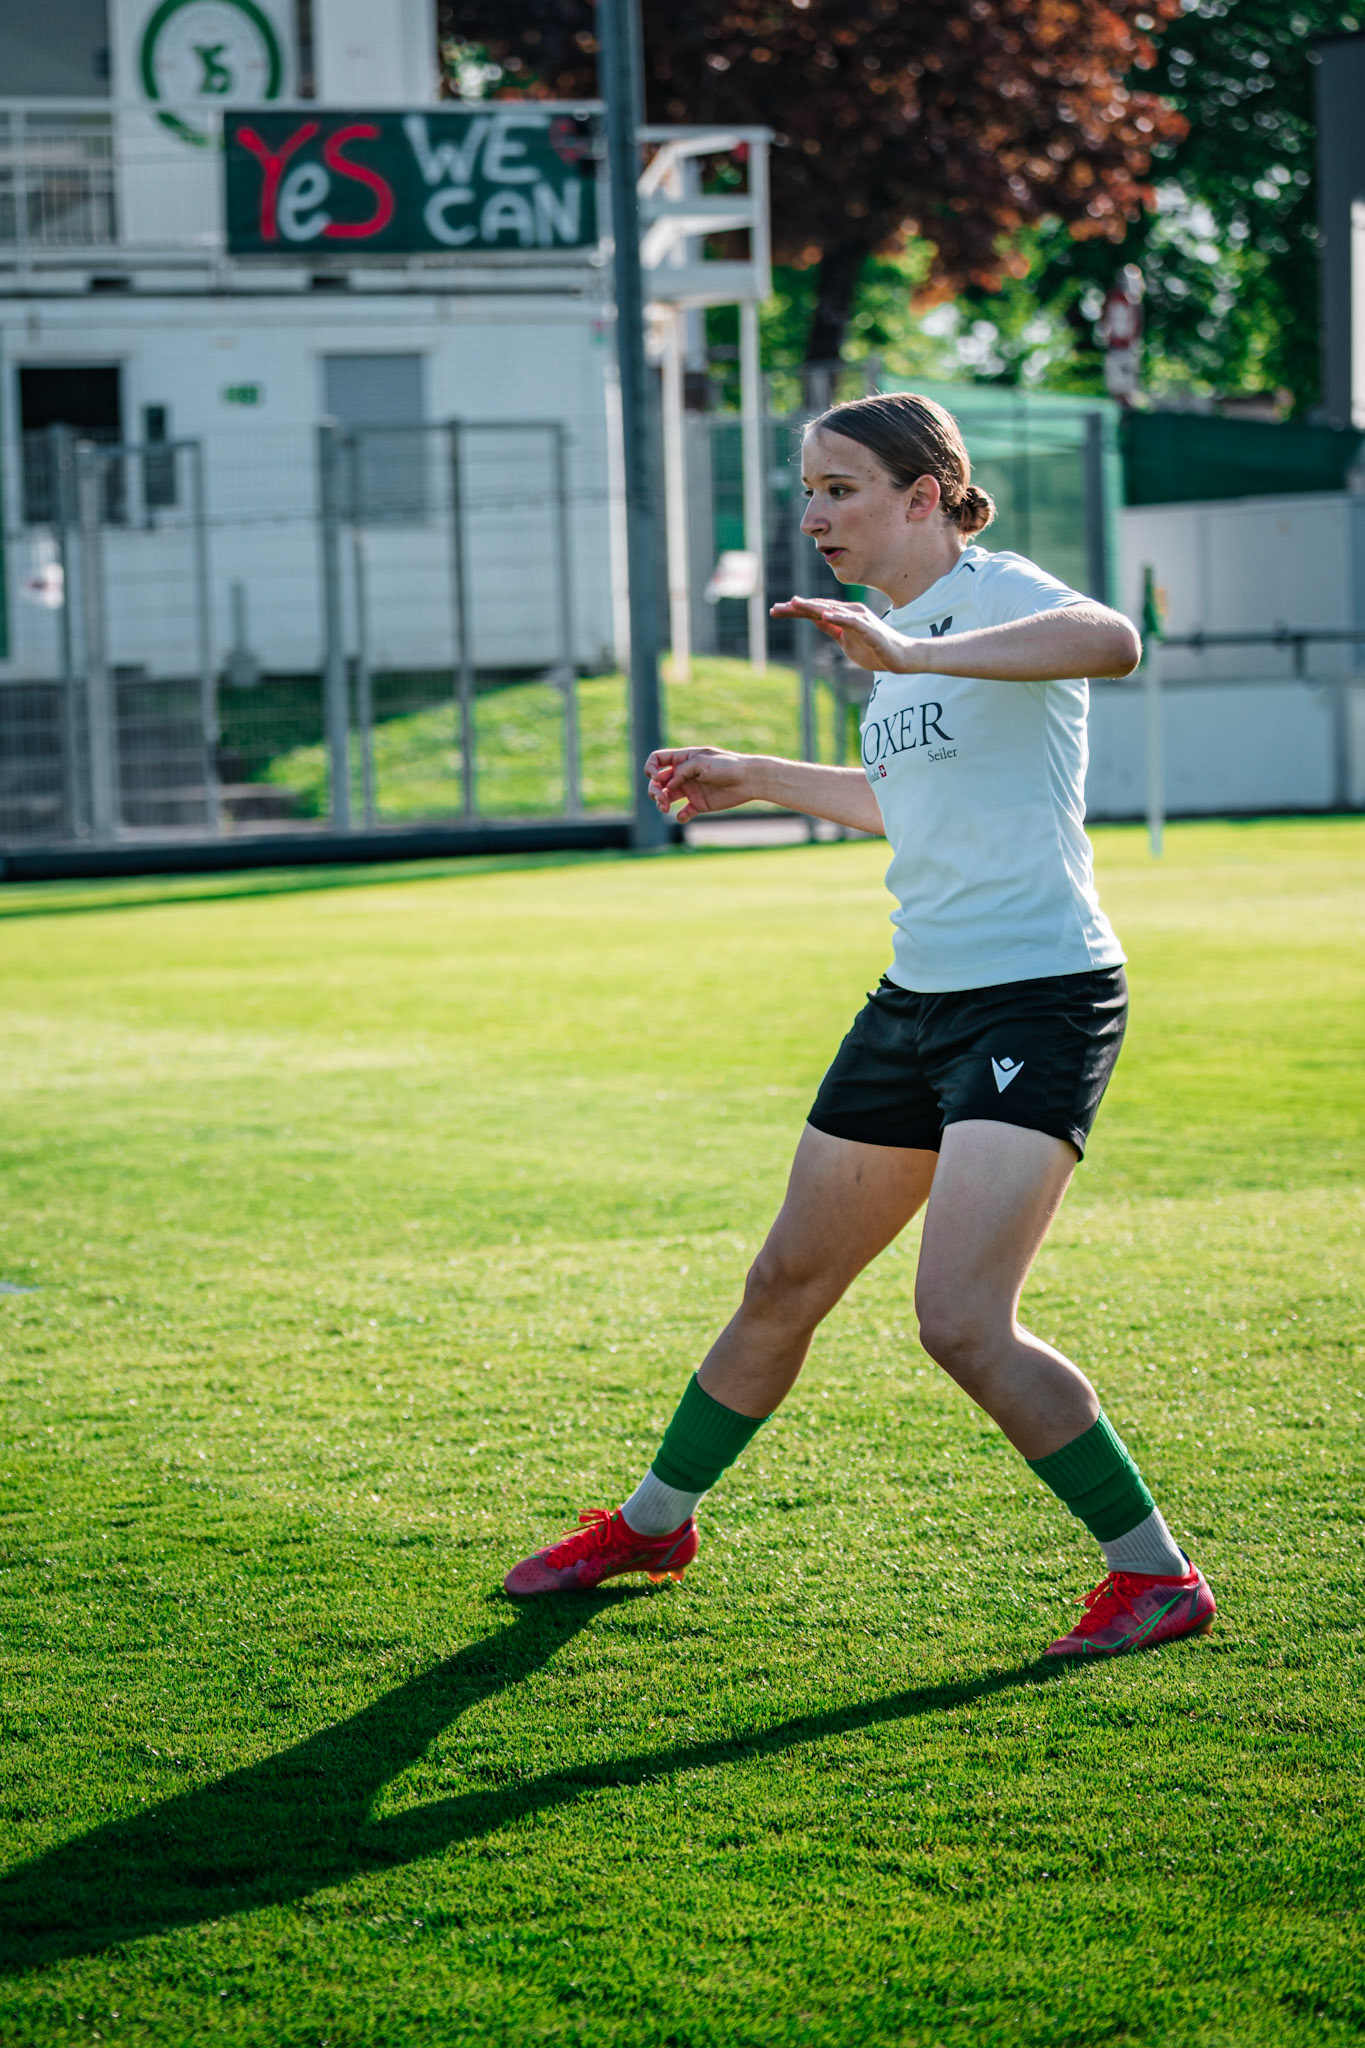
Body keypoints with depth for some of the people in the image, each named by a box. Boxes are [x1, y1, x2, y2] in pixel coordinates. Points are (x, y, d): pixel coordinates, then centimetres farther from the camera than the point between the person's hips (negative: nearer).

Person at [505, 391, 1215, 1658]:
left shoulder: (996, 594, -12)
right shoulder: (904, 629, 15)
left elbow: (1112, 641, -37)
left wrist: (909, 653, -44)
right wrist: (756, 780, 39)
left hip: (1038, 1002, -9)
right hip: (917, 1001, 9)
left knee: (962, 1323, -19)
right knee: (788, 1281, 18)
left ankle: (1155, 1575, -6)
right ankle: (654, 1524, 37)